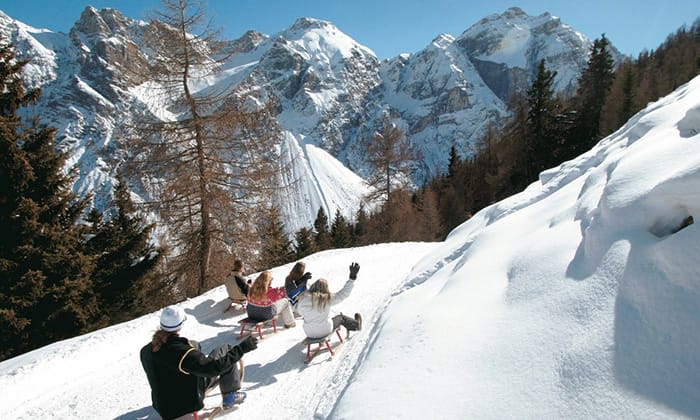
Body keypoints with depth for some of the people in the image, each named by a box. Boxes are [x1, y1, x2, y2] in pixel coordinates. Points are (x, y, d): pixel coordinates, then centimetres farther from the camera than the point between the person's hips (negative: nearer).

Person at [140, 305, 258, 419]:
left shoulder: (145, 351, -13)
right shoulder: (182, 352, -33)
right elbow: (214, 368, -33)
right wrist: (241, 348, -29)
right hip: (188, 401, -6)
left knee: (194, 346, 22)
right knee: (225, 350, 0)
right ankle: (229, 396, 13)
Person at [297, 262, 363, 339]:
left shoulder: (303, 299, -13)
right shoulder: (328, 298, -22)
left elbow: (300, 311, 5)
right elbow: (344, 293, -15)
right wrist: (352, 277, -11)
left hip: (309, 333, 3)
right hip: (325, 332, -3)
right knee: (340, 317, 25)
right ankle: (356, 324, 50)